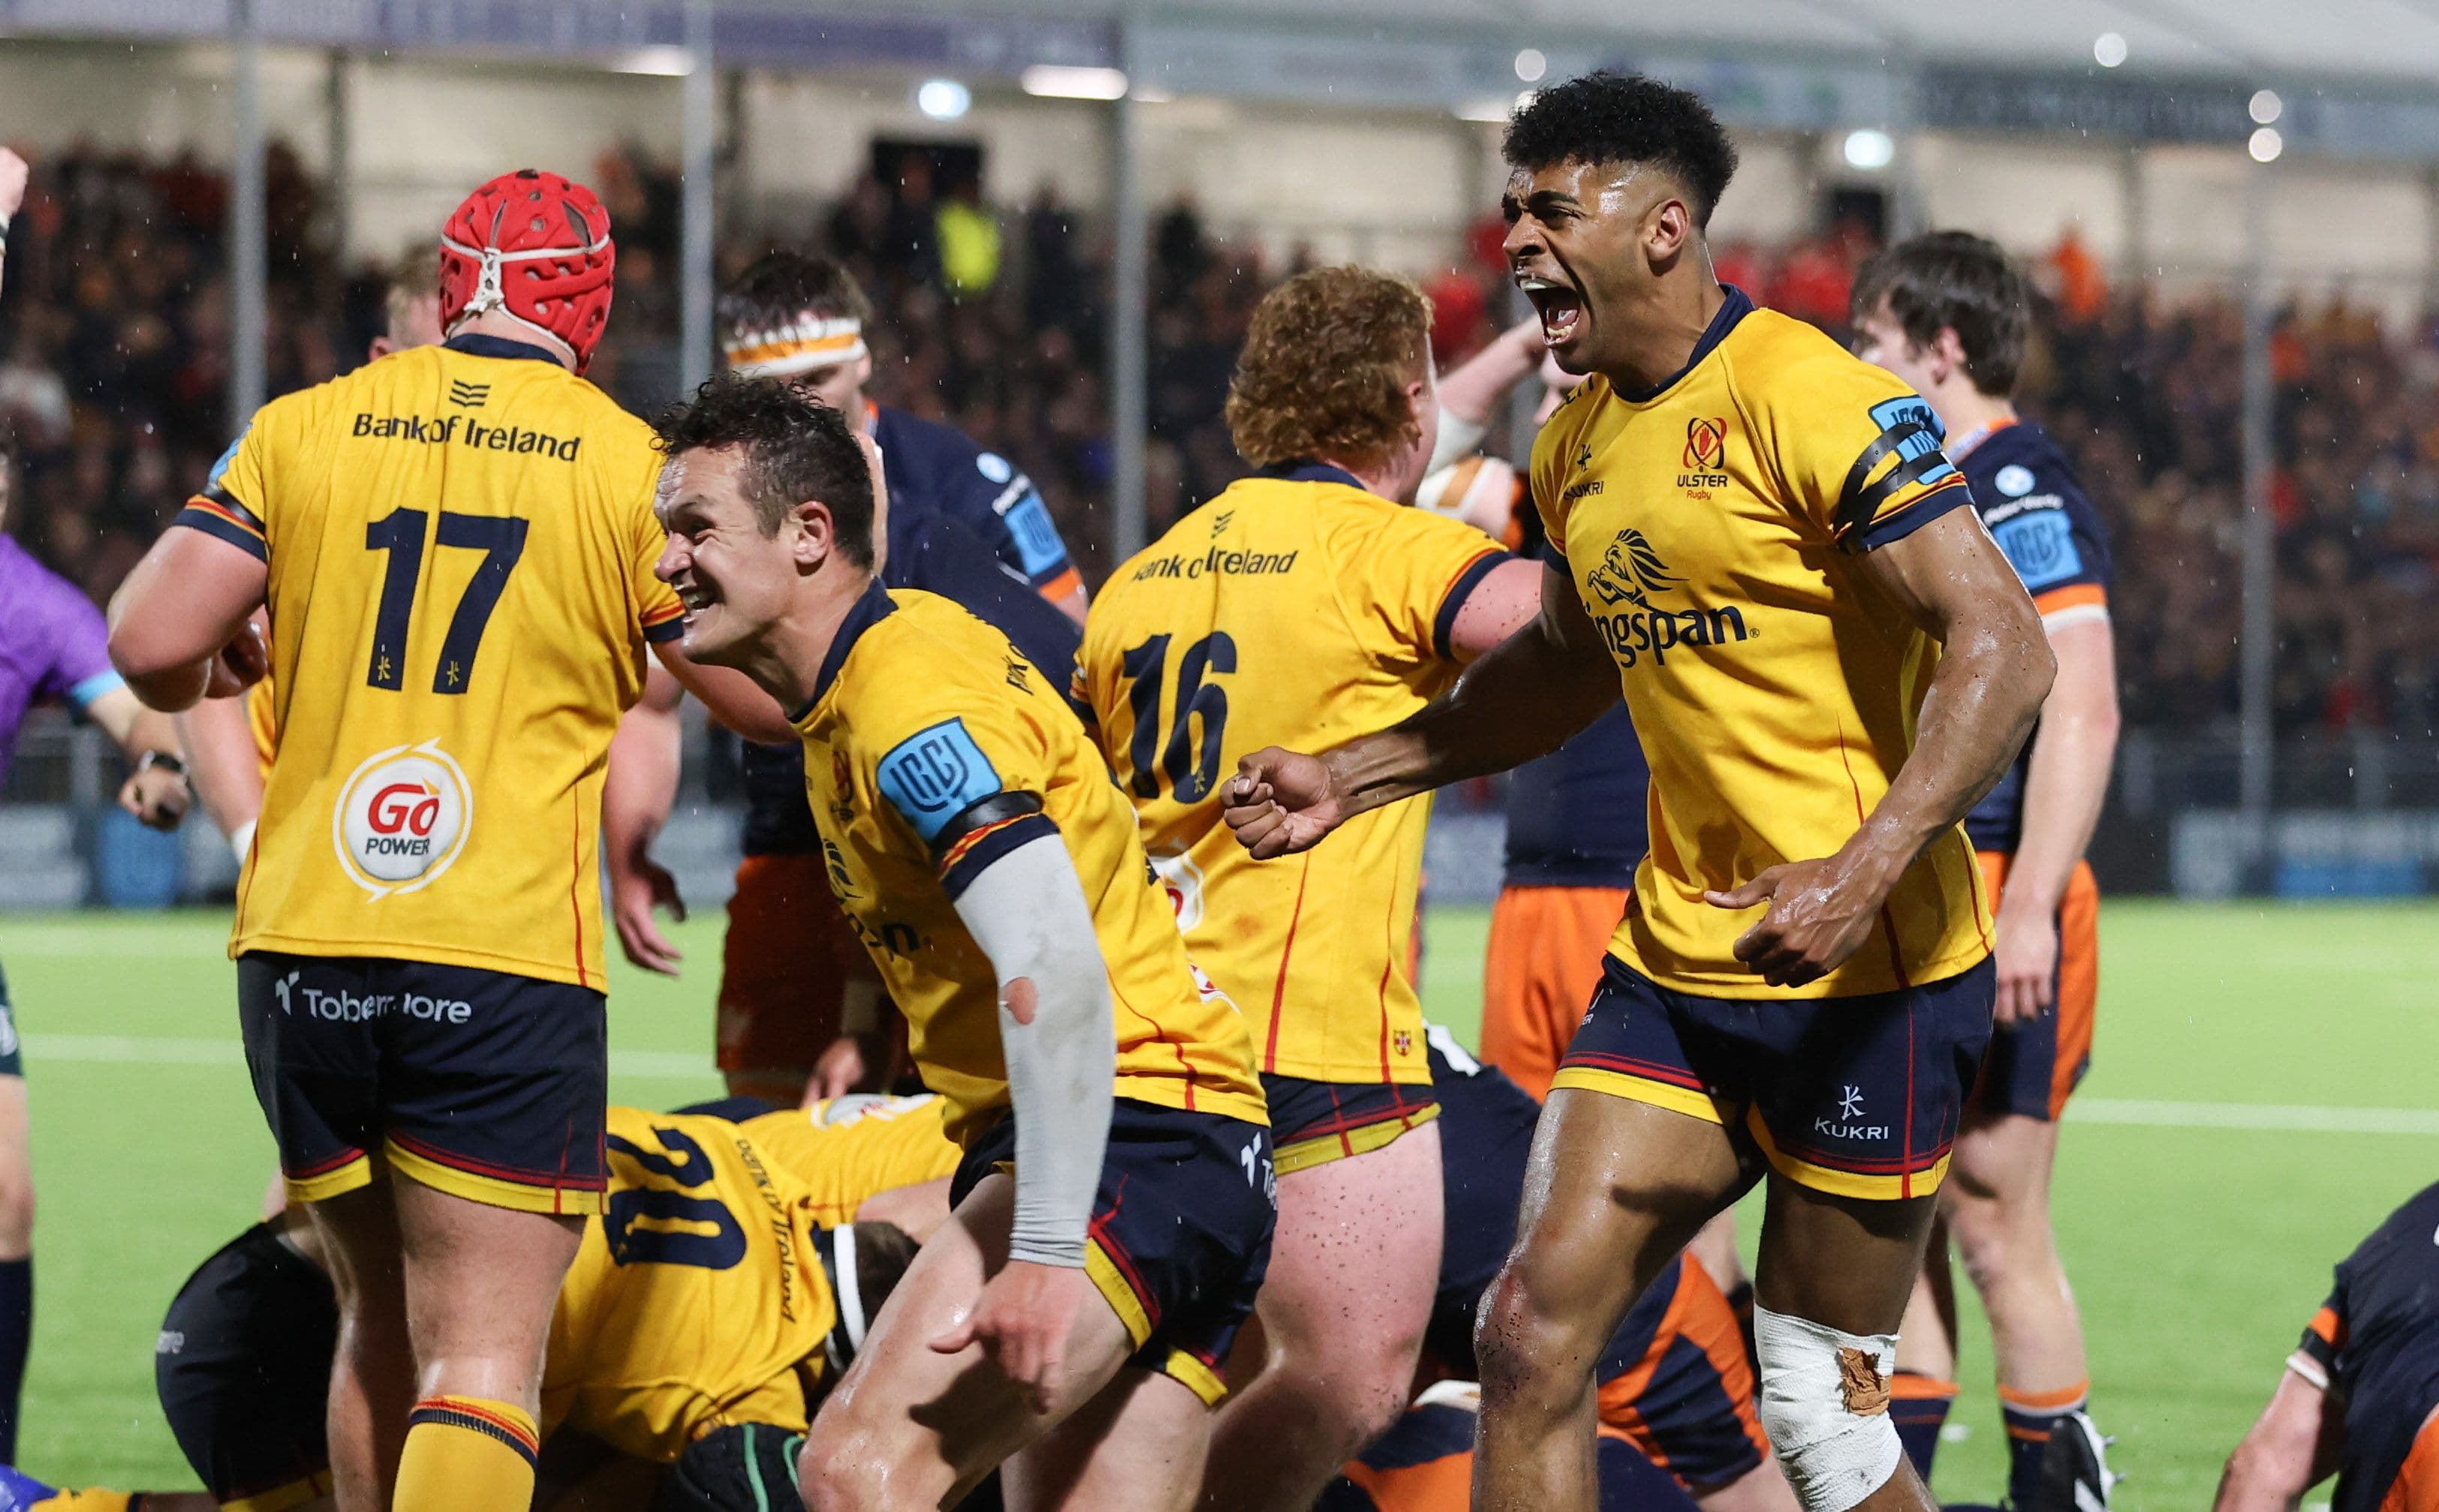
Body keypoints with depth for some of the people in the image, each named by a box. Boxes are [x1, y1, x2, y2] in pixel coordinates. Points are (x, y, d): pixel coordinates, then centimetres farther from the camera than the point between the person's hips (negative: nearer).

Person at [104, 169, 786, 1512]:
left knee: (382, 1324, 19)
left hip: (300, 948, 4)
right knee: (482, 1357, -6)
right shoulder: (630, 467, 0)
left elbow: (148, 644, -1)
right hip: (503, 962, -3)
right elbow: (768, 694, 4)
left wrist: (207, 674, 22)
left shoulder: (302, 430, 5)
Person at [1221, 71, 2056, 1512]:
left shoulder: (1807, 398, -15)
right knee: (1535, 1328, -4)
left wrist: (1864, 870, -31)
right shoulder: (1583, 442, 11)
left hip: (1866, 975, -7)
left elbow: (2002, 645, -20)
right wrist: (1350, 776, 21)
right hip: (1675, 962, 7)